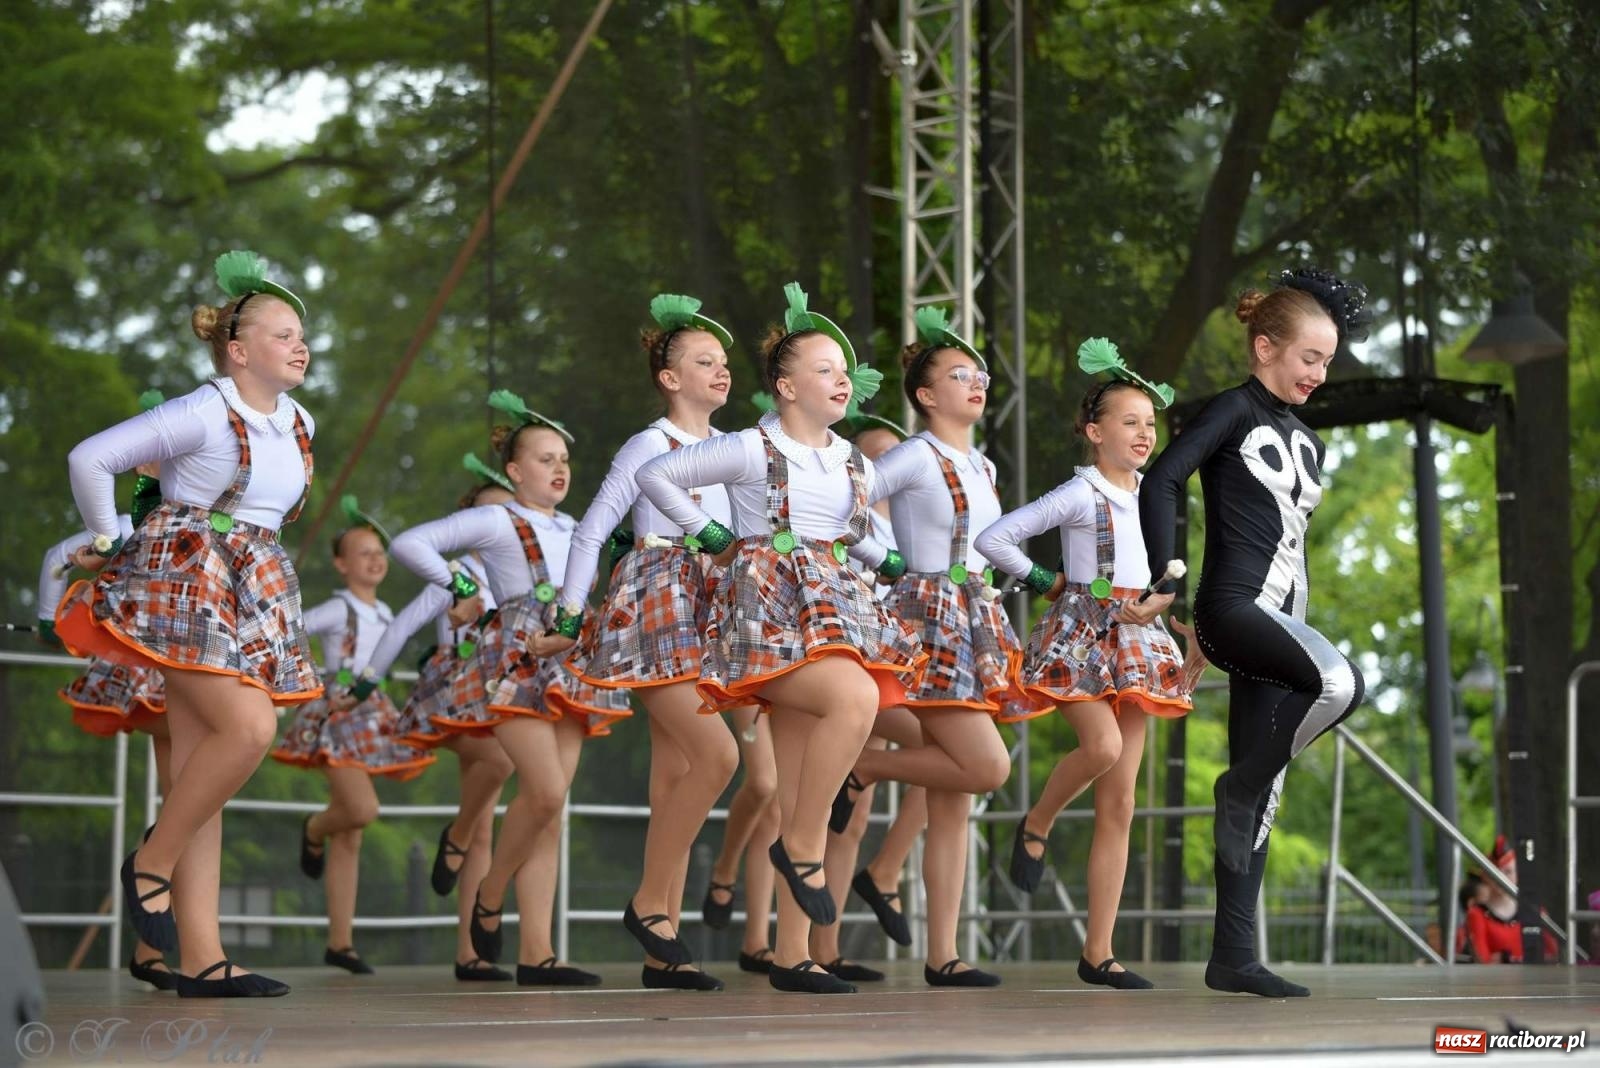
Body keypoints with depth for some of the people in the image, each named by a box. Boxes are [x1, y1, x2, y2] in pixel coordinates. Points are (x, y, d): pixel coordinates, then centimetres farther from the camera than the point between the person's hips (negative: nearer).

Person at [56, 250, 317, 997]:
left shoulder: (299, 423, 12)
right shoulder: (203, 414, -11)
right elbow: (90, 458, -10)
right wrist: (108, 541, -1)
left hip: (252, 596, 7)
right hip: (185, 583, -7)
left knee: (201, 768, 2)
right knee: (249, 727, -24)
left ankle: (202, 959, -2)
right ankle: (151, 863, -5)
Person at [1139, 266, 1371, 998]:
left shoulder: (1307, 443, 20)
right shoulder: (1235, 411, -3)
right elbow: (1161, 482, -14)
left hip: (1278, 617, 8)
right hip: (1232, 606, -8)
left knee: (1261, 794, 3)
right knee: (1339, 682, -32)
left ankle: (1233, 956, 4)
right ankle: (1240, 786, -10)